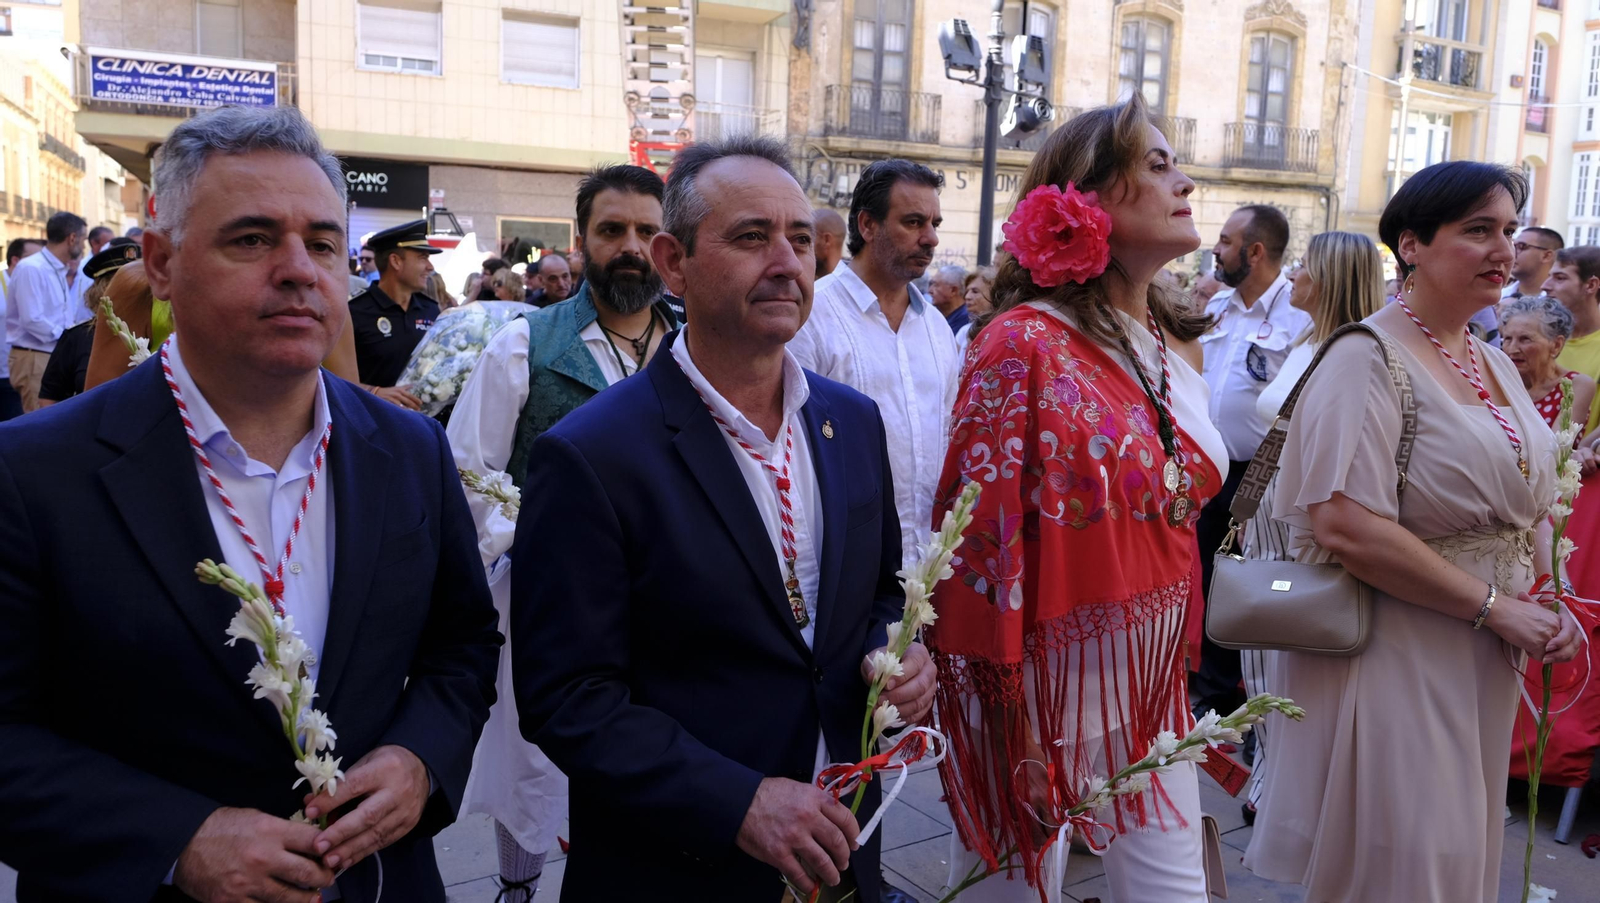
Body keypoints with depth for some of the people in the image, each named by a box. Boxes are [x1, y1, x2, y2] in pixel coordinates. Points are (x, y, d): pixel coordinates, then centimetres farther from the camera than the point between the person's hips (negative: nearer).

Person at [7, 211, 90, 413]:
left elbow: (79, 318, 14)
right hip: (34, 360, -9)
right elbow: (32, 319, -20)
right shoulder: (30, 268, -13)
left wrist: (73, 280, 10)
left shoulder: (62, 272, 13)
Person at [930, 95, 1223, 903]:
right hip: (1046, 684, -7)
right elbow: (982, 538, -17)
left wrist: (1177, 672, 15)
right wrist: (1011, 728, -15)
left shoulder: (1166, 347, 7)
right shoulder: (1026, 343, -15)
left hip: (1150, 686, 7)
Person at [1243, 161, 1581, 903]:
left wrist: (1548, 609, -1)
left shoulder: (1495, 364, 10)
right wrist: (1496, 608, -18)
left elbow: (1526, 510, 17)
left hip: (1485, 669, 8)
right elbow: (1345, 527, -25)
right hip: (1396, 665, -8)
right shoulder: (1369, 359, -15)